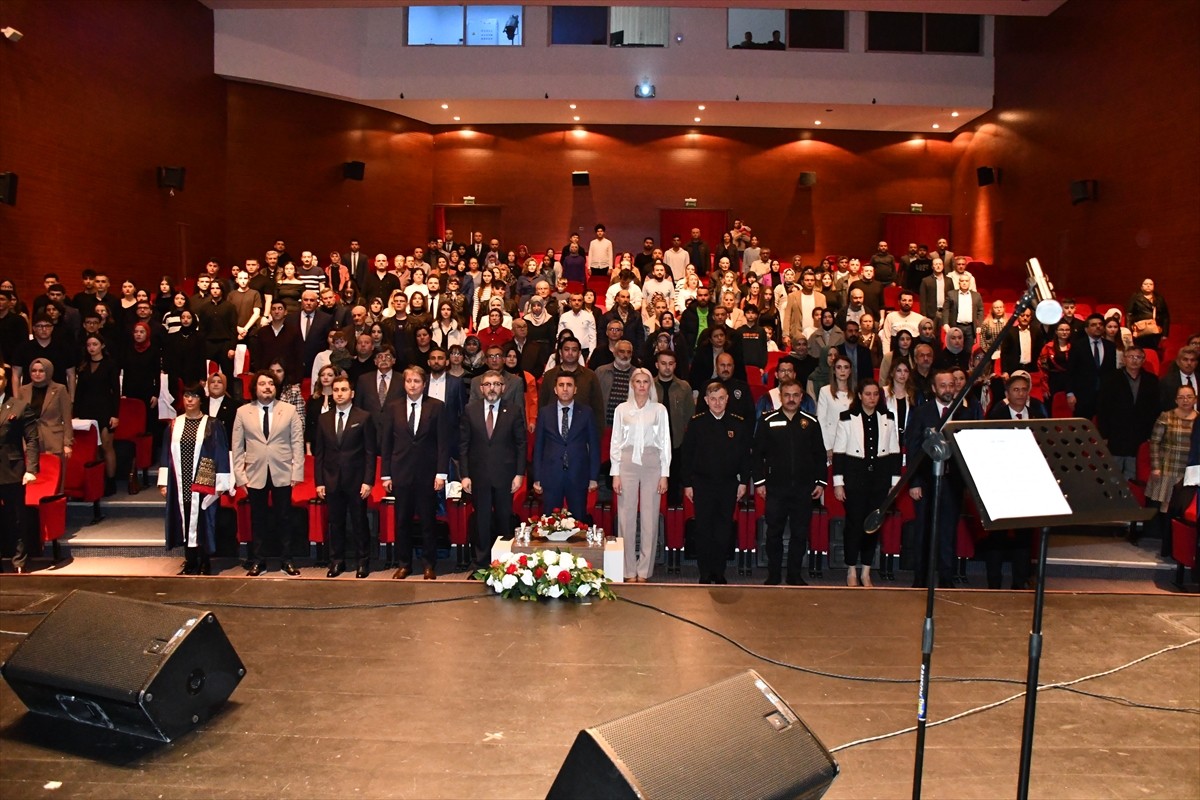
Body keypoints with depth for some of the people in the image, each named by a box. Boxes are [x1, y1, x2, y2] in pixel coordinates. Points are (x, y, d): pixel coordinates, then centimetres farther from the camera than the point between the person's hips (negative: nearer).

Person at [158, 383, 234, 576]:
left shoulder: (213, 425, -2)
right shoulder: (174, 425, 8)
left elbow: (222, 454, -4)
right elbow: (166, 453, 10)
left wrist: (220, 484, -8)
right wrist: (163, 482, 5)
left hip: (203, 483, -3)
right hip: (180, 483, 3)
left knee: (202, 521, 1)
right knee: (185, 522, 7)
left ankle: (204, 564, 11)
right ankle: (190, 563, 16)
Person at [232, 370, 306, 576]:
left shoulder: (289, 410, 2)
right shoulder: (243, 412, 3)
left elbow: (297, 442, 0)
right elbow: (237, 447, 4)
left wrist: (297, 472, -5)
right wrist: (240, 476, -2)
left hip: (282, 474, 0)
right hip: (255, 475, 1)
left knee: (283, 518, 6)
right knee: (258, 519, 8)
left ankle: (287, 561, 15)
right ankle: (258, 562, 18)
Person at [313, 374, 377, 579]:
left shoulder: (364, 418, -1)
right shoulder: (324, 419, 8)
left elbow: (370, 452, -4)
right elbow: (319, 453, 9)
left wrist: (368, 481, -10)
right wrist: (319, 482, 3)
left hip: (356, 480, -3)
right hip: (332, 481, 3)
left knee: (359, 522, 4)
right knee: (335, 522, 8)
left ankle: (363, 562, 13)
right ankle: (337, 561, 19)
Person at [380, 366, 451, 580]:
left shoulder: (437, 407, 0)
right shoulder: (393, 409, 6)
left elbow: (443, 442, -3)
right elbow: (386, 444, 7)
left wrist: (441, 473, -8)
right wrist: (386, 475, 2)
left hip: (428, 474, -2)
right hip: (401, 473, 2)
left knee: (428, 521, 5)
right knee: (402, 521, 7)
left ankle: (430, 565, 16)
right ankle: (404, 564, 18)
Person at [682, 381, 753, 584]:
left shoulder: (738, 424, 3)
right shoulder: (696, 423, -2)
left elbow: (745, 455, 8)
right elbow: (687, 455, 1)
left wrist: (744, 482, 4)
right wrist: (687, 484, -2)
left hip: (729, 484, 1)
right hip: (702, 484, -1)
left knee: (724, 531, 7)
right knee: (704, 530, 3)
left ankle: (719, 572, 19)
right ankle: (705, 573, 13)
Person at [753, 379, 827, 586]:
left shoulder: (811, 422, 5)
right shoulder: (768, 421, 1)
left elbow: (820, 455, 10)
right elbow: (758, 453, 2)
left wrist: (820, 482, 5)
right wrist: (759, 482, -2)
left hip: (804, 488, 1)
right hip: (775, 487, -1)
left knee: (800, 533, 6)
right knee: (774, 533, 5)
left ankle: (795, 575, 18)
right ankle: (773, 575, 15)